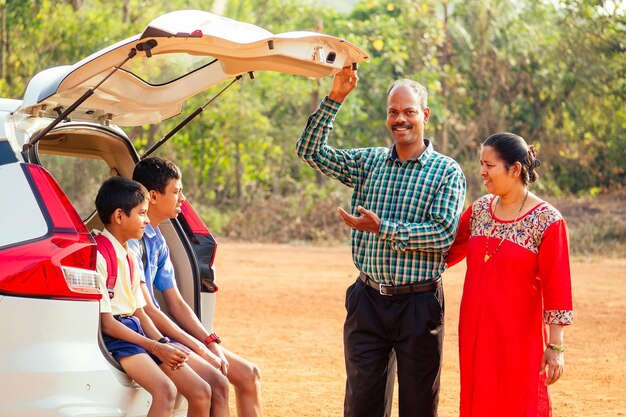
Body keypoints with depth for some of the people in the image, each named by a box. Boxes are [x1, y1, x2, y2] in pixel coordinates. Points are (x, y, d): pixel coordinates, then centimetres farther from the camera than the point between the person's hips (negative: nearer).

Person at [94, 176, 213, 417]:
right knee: (165, 391, -32)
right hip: (113, 337, -10)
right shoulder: (99, 255, -13)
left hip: (135, 330, 10)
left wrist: (163, 343, -2)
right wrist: (155, 347, -18)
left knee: (201, 392, 0)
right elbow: (105, 322, -17)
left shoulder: (130, 256, 17)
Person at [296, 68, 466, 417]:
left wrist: (382, 228, -18)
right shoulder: (369, 162, 9)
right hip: (369, 300, 3)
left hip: (418, 305, -3)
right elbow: (311, 150, 5)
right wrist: (334, 99, -4)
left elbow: (444, 233, -15)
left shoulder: (447, 172, -4)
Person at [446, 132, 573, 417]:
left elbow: (556, 287, -10)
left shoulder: (547, 222, -10)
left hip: (519, 338, -5)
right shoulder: (479, 210, 7)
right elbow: (449, 251, 18)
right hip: (475, 334, 5)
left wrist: (555, 346, -11)